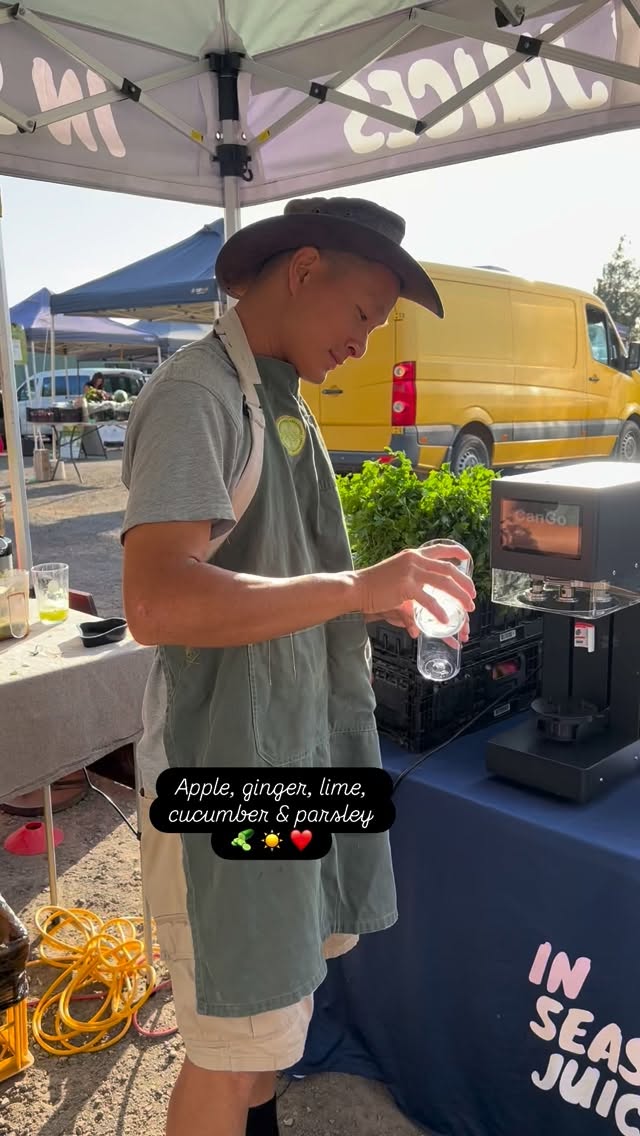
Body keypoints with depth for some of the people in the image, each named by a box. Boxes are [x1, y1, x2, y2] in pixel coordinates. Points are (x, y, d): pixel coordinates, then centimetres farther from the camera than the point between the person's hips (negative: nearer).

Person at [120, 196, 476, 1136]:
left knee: (287, 981, 24)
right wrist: (353, 587, -27)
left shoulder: (283, 403, 12)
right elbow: (156, 601, -30)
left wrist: (375, 597, 7)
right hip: (225, 766, -9)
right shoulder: (196, 394, -17)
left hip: (299, 746, 9)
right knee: (234, 1041, 7)